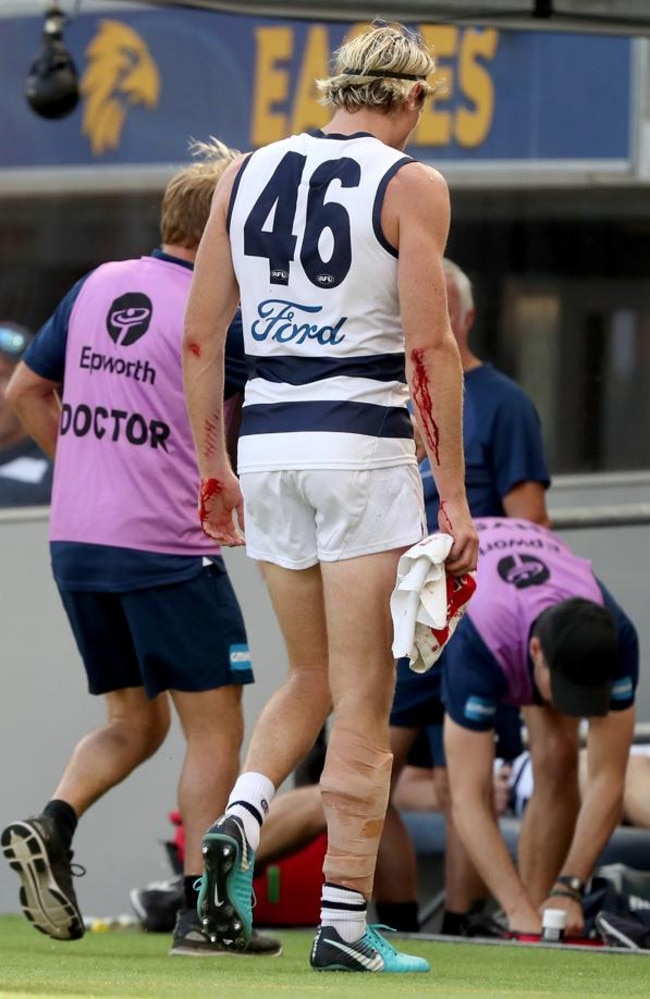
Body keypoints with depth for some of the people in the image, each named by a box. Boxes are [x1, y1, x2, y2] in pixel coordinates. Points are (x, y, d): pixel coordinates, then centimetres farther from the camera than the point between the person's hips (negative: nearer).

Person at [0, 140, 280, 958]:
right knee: (214, 729, 3)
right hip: (168, 552, -7)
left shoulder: (98, 286, 9)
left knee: (134, 719, 19)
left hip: (76, 545, 7)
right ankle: (201, 909, -1)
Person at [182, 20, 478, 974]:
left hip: (266, 446, 5)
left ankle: (238, 822, -5)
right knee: (363, 702, 0)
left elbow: (200, 337, 9)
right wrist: (454, 496, -10)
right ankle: (344, 923, -2)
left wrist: (212, 466, 18)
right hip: (364, 445, -5)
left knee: (312, 679, 19)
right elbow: (428, 347, -12)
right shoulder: (410, 186, -5)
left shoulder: (246, 175, 9)